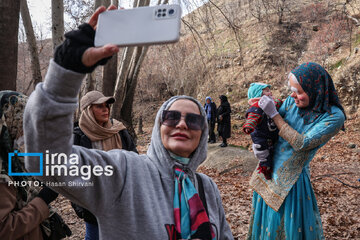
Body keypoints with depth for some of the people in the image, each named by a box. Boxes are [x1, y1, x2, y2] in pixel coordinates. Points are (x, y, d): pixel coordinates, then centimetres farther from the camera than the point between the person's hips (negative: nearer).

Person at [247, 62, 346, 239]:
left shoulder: (334, 116, -17)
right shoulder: (291, 102, -5)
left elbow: (302, 144, -24)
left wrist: (274, 113, -25)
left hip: (291, 179, -5)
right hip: (268, 170, 5)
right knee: (265, 221, 21)